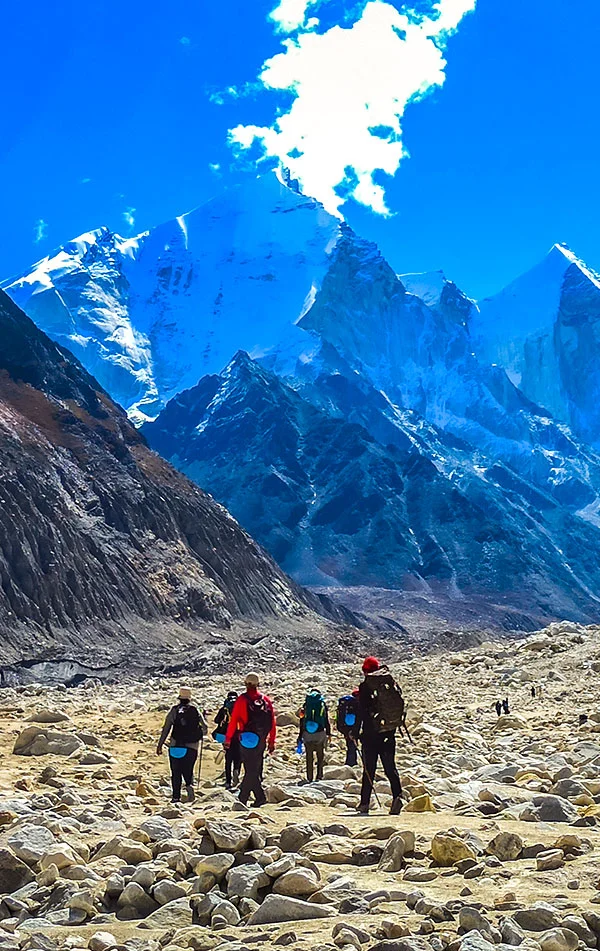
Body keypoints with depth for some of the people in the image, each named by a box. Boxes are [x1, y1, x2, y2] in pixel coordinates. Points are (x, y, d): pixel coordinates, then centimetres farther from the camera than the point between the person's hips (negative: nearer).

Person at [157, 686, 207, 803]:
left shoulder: (174, 710, 1)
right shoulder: (195, 710, 4)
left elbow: (166, 728, -3)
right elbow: (205, 727, 5)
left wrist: (160, 745, 0)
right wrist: (199, 736, 27)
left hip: (176, 746, -1)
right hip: (192, 746, 1)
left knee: (176, 772, 7)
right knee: (188, 770, 12)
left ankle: (176, 797, 2)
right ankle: (189, 785, -17)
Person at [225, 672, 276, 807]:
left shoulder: (242, 700, -5)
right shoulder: (266, 700, 6)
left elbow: (233, 721, -6)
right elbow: (273, 722, 8)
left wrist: (228, 739, 1)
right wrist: (271, 741, 15)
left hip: (247, 740, -4)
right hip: (261, 740, 4)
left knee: (251, 770, -1)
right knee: (255, 769, 12)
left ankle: (260, 796, -10)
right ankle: (243, 798, 18)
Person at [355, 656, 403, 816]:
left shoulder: (365, 686, -8)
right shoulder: (391, 683, 3)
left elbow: (361, 712, -10)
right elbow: (401, 705, 10)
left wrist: (356, 733, -3)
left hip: (370, 733, -3)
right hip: (388, 733, 3)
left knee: (369, 769, 6)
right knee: (390, 768, 7)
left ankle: (365, 804, 8)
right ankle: (397, 795, -14)